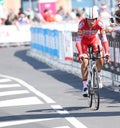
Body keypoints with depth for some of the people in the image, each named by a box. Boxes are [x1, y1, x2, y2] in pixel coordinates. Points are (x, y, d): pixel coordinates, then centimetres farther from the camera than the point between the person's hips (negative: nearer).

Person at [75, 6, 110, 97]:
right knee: (85, 62, -18)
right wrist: (80, 54, -47)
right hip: (84, 40, -2)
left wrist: (106, 52, -40)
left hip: (94, 39, 2)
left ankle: (98, 75, 11)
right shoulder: (82, 23, -34)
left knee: (101, 58, -18)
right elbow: (78, 40, -36)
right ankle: (85, 85, -7)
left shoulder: (99, 23, -30)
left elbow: (104, 38, -29)